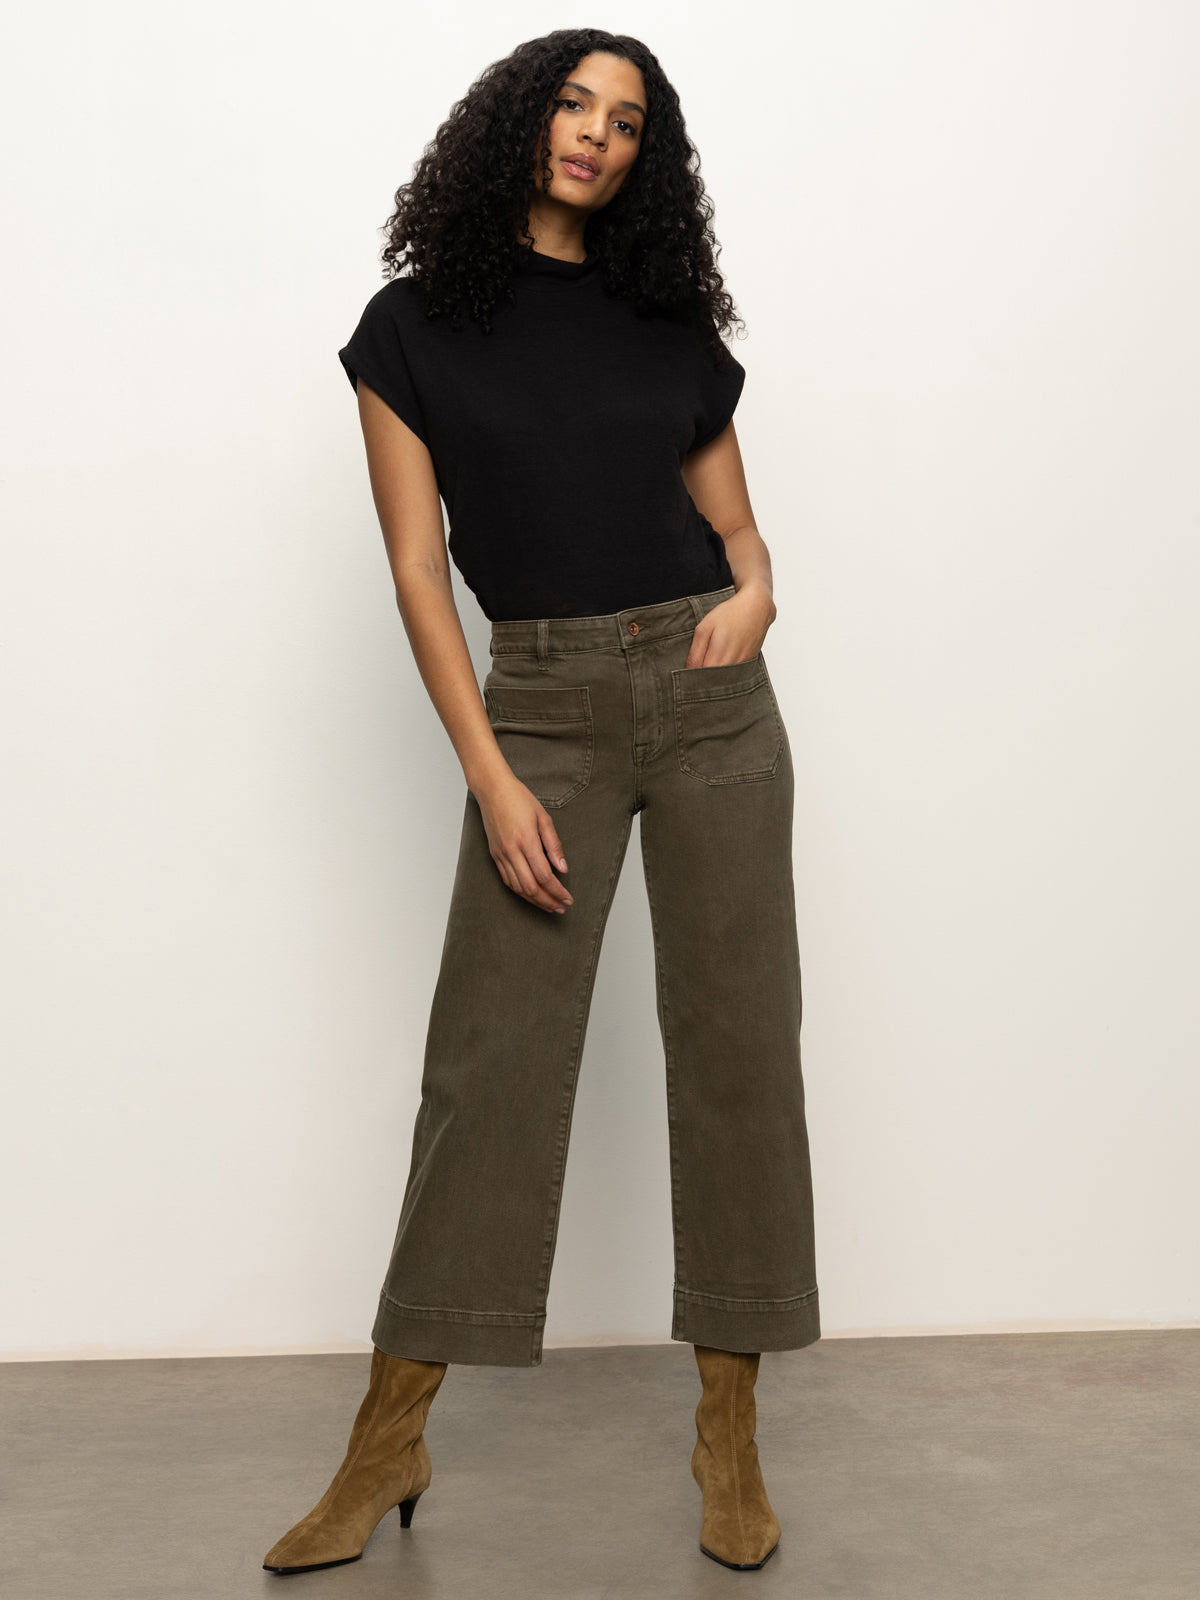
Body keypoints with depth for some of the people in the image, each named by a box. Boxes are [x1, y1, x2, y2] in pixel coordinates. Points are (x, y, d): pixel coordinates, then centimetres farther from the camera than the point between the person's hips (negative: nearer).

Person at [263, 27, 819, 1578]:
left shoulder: (669, 320, 11)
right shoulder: (417, 323, 3)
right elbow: (418, 569, -2)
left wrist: (753, 586, -7)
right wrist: (491, 778, -9)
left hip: (709, 695, 3)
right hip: (540, 705, -2)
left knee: (735, 1041, 1)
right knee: (489, 1056, -3)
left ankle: (729, 1432, 14)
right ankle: (387, 1447, 10)